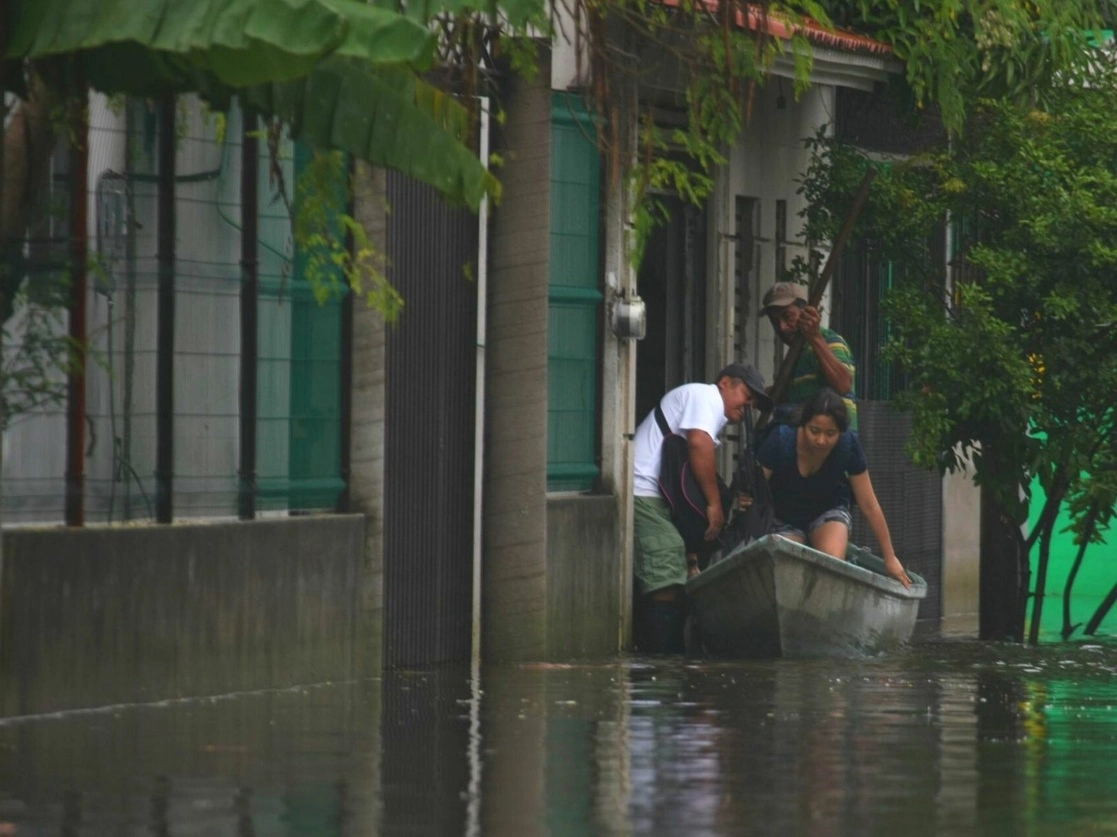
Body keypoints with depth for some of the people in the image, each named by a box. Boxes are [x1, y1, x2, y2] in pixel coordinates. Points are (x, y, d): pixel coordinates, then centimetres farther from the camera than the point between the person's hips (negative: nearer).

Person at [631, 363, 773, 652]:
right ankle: (665, 651, -20)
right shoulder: (707, 396, 0)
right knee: (667, 582, -16)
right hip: (643, 492, -11)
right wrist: (714, 503, -14)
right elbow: (698, 444, -19)